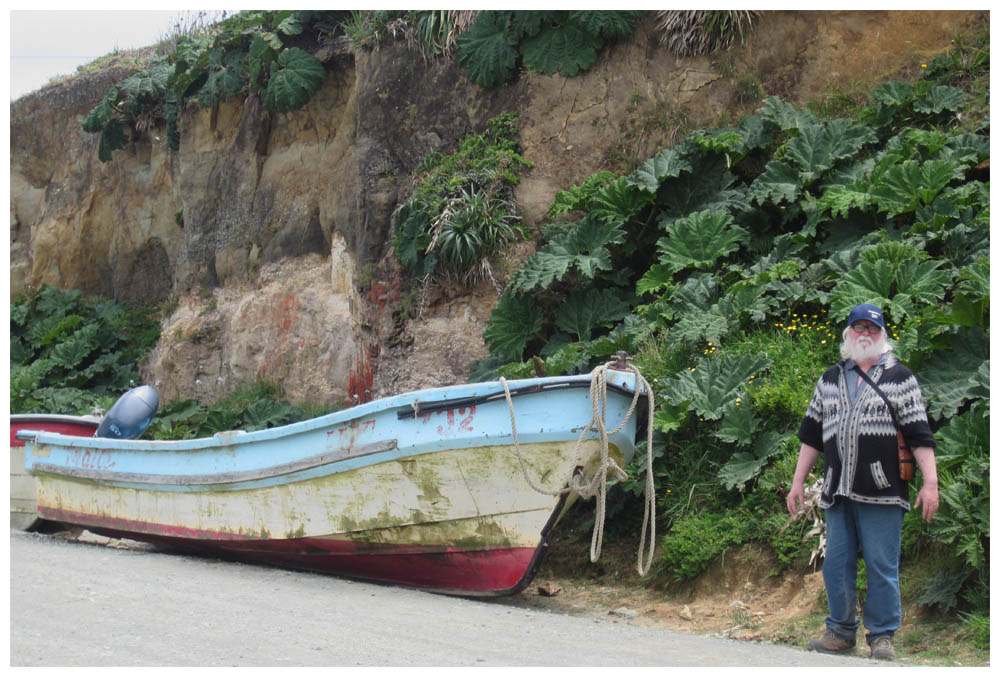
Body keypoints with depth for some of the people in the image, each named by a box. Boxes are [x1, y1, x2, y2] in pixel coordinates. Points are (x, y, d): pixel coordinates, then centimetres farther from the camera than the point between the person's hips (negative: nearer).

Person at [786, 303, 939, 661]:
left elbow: (919, 434, -1)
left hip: (881, 493, -4)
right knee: (836, 565, 7)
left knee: (882, 566, -2)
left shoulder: (900, 377, 5)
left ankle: (882, 636, 8)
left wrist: (930, 483, -9)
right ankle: (840, 632, 18)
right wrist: (798, 481, 15)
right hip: (838, 493, 4)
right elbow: (811, 434, 19)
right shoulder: (830, 379, 17)